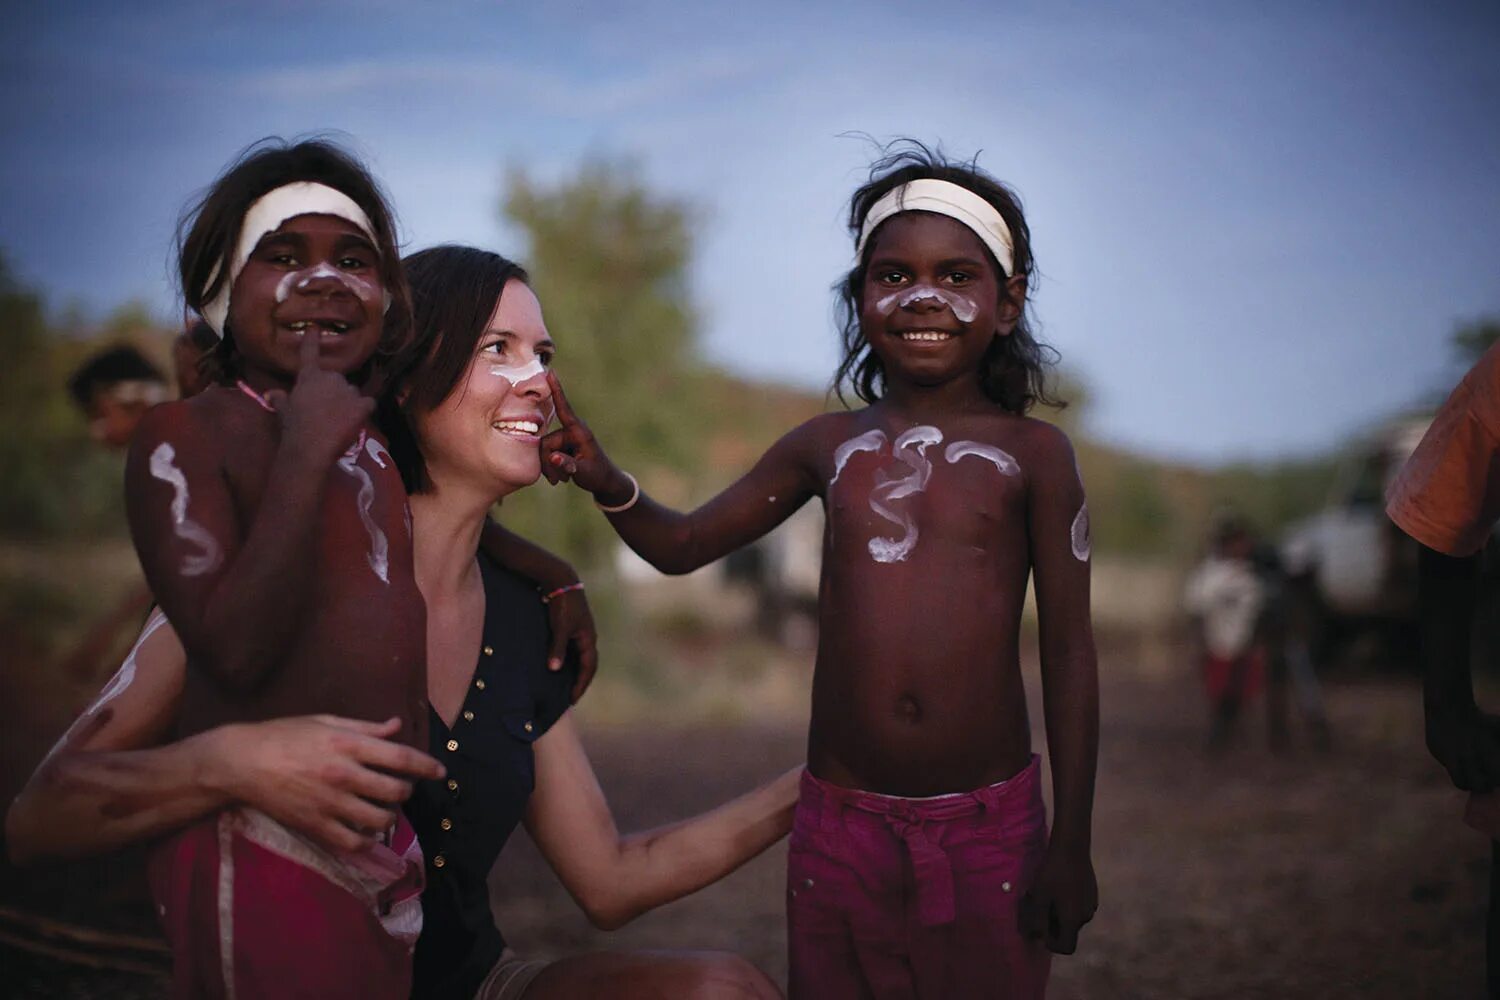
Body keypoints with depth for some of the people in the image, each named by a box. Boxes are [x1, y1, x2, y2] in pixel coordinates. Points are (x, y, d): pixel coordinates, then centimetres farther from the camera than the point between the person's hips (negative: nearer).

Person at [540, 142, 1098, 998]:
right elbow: (683, 544, 16)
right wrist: (609, 485, -5)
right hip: (840, 827, 2)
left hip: (989, 828, -2)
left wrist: (1072, 842, -3)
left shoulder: (1032, 454, 0)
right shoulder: (831, 446, 7)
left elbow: (1069, 650, -1)